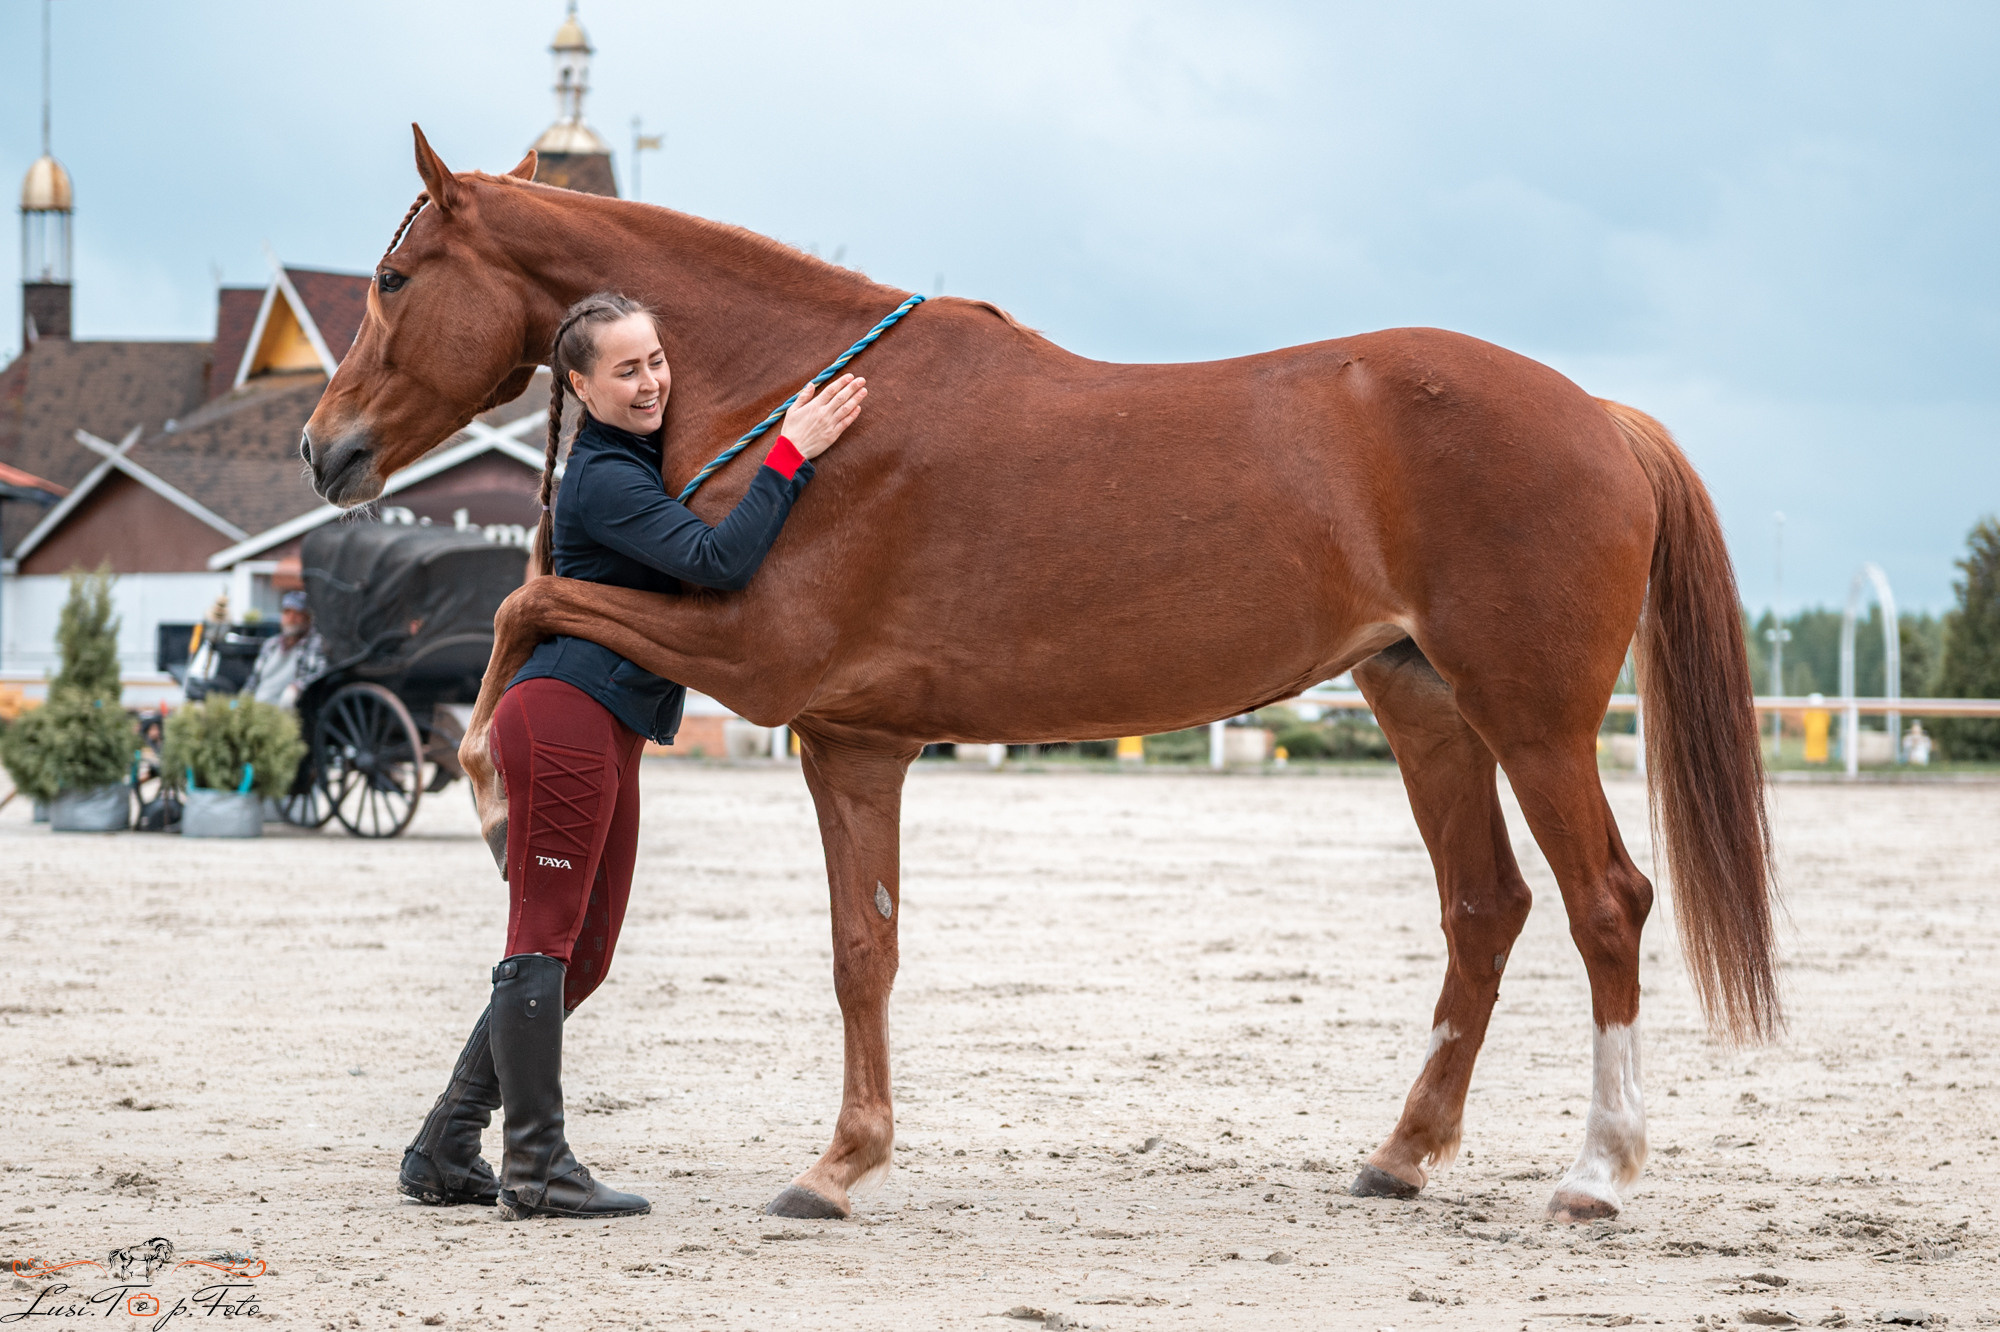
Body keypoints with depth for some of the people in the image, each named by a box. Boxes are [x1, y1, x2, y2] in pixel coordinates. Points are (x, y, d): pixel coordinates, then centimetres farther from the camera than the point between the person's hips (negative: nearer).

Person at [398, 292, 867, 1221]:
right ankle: (536, 1170, -3)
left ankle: (443, 1154, 17)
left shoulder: (642, 459, 17)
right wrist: (792, 454, -24)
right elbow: (720, 560, -25)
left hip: (606, 733, 11)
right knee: (545, 943, -6)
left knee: (580, 955, 12)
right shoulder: (608, 481, -14)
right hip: (565, 717, -10)